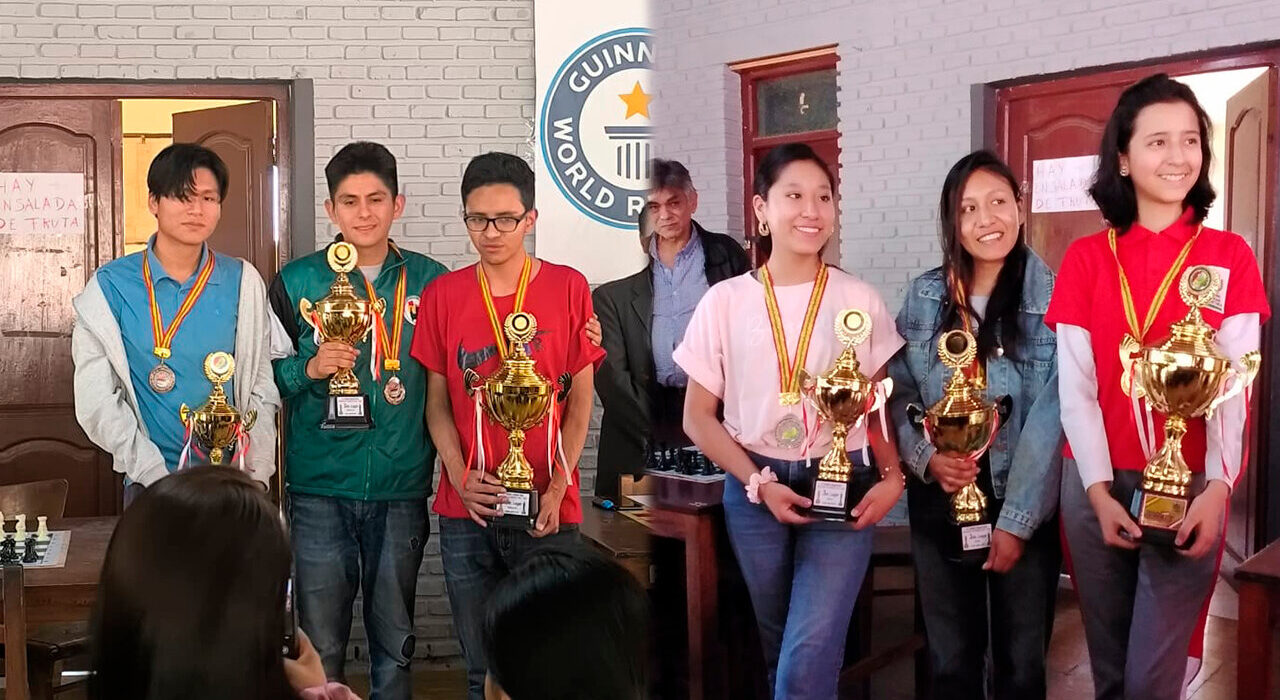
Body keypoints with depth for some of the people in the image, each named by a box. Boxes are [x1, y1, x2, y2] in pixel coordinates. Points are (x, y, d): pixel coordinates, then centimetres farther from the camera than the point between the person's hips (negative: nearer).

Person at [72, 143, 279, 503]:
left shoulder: (242, 281, 2)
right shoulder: (110, 285, -3)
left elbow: (262, 388, 3)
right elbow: (96, 399, -5)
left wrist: (257, 474, -5)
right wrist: (157, 474, -12)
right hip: (150, 485, -1)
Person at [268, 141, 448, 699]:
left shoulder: (430, 281, 3)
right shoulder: (296, 282, 2)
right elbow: (265, 376, 3)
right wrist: (309, 369, -13)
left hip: (402, 489, 1)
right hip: (319, 489, -1)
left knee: (395, 642, 12)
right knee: (320, 645, 6)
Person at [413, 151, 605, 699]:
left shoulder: (568, 288, -1)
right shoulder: (443, 295, 4)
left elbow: (580, 397, 0)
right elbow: (437, 400, 7)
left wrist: (557, 488, -8)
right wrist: (460, 476, -7)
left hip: (548, 511, -1)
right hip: (467, 511, 2)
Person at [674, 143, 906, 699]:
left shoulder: (859, 301, 1)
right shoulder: (725, 302, -1)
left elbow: (877, 403, 9)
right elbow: (698, 417, 2)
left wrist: (892, 476, -7)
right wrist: (758, 483, -8)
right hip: (755, 491, 1)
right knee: (781, 652, 14)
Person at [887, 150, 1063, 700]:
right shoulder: (924, 296, 2)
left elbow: (1049, 419, -12)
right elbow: (899, 394, 4)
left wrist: (1016, 520, -14)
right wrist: (926, 457, -15)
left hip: (1028, 508, -2)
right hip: (940, 503, 2)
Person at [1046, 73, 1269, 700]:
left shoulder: (1229, 257, 3)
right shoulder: (1086, 259, 4)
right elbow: (1075, 385, 0)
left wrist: (1217, 488, -16)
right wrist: (1099, 490, -9)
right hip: (1098, 485, 1)